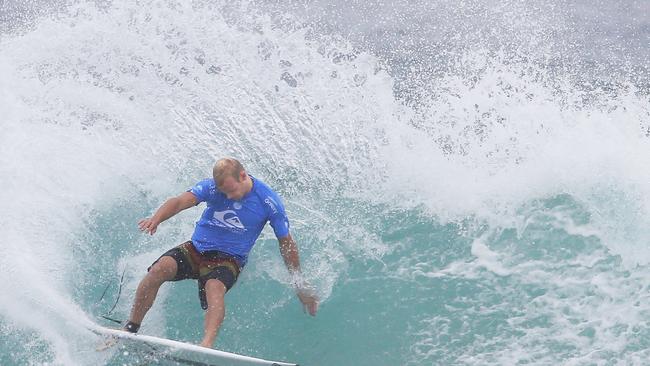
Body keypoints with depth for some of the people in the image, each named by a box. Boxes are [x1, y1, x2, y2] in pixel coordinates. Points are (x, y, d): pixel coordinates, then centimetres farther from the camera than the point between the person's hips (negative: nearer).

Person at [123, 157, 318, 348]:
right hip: (196, 248, 2)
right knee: (160, 268, -25)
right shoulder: (212, 186, -8)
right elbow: (180, 201, -23)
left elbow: (286, 244, -1)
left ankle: (206, 346, -55)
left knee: (214, 287, -36)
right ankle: (131, 328, -12)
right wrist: (156, 219, -45)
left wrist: (300, 286, 2)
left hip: (228, 259, -2)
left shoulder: (269, 201, -10)